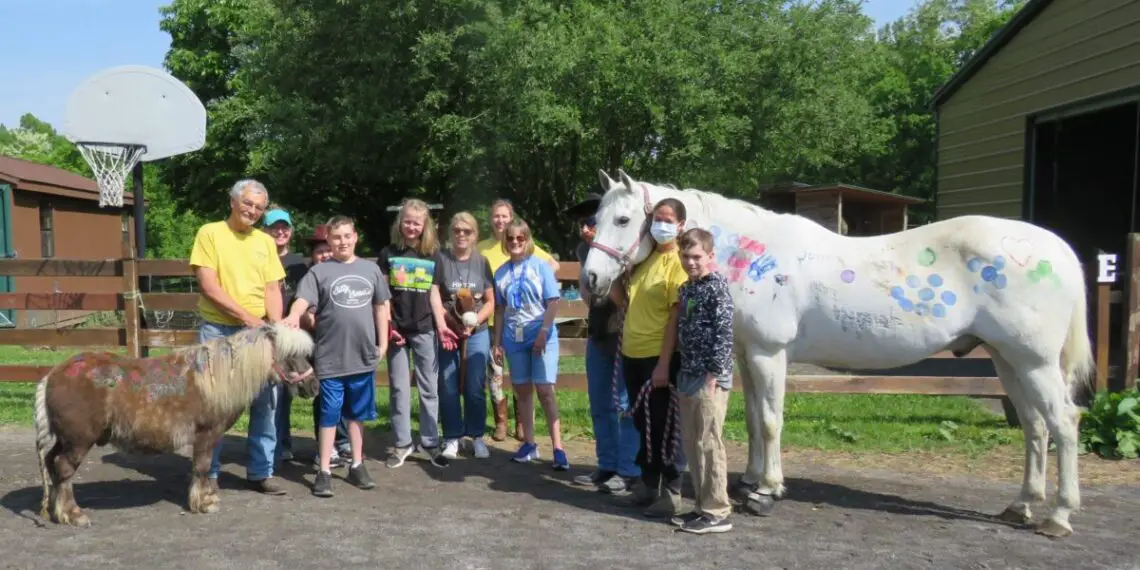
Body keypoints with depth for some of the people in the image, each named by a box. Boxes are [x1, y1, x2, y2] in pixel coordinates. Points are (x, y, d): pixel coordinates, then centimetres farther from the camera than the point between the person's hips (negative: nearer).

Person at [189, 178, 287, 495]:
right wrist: (246, 317, -16)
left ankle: (260, 472, 16)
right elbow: (208, 286, -10)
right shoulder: (210, 233, -3)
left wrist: (275, 326, -10)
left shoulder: (265, 241, 10)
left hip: (258, 333, 4)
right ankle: (208, 473, 17)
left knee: (265, 401, 5)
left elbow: (272, 289, 7)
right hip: (218, 331, -4)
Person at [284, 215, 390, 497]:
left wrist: (383, 342, 9)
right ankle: (324, 471, 10)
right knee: (329, 414, 3)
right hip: (330, 357, -3)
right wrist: (294, 316, -37)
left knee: (357, 413, 14)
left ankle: (357, 465, 25)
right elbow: (304, 299, -15)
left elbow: (381, 307, 12)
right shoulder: (319, 271, -2)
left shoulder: (371, 269, 7)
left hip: (364, 355, 3)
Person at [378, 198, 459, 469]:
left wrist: (441, 326, -2)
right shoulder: (388, 254, 1)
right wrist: (386, 326, -8)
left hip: (424, 330, 1)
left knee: (429, 387, 4)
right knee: (399, 388, 6)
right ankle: (402, 443, 16)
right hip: (397, 329, -1)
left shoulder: (433, 256, 5)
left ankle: (431, 442, 13)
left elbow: (434, 294, 6)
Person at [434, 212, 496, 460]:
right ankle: (452, 438, 15)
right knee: (448, 389, 4)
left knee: (475, 388, 5)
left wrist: (474, 321, -11)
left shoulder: (482, 262, 5)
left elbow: (490, 302, 5)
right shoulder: (441, 259, -2)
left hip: (477, 334, 1)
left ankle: (477, 437, 17)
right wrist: (454, 323, -15)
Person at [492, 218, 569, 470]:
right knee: (522, 390, 10)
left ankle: (558, 448, -7)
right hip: (514, 338, 4)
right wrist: (497, 342, 8)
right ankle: (529, 443, 21)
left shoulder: (541, 266, -3)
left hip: (542, 335, -4)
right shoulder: (501, 272, 7)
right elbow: (500, 310, 11)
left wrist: (543, 332, -15)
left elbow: (553, 303, -6)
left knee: (545, 390, -9)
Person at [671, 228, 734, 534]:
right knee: (691, 443, 13)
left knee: (709, 444, -4)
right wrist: (683, 373, 15)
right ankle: (702, 505, 23)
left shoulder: (716, 287, -10)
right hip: (688, 377, 9)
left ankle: (717, 512, 4)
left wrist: (713, 375, -19)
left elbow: (724, 334, -16)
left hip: (709, 379, -9)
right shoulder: (687, 289, 14)